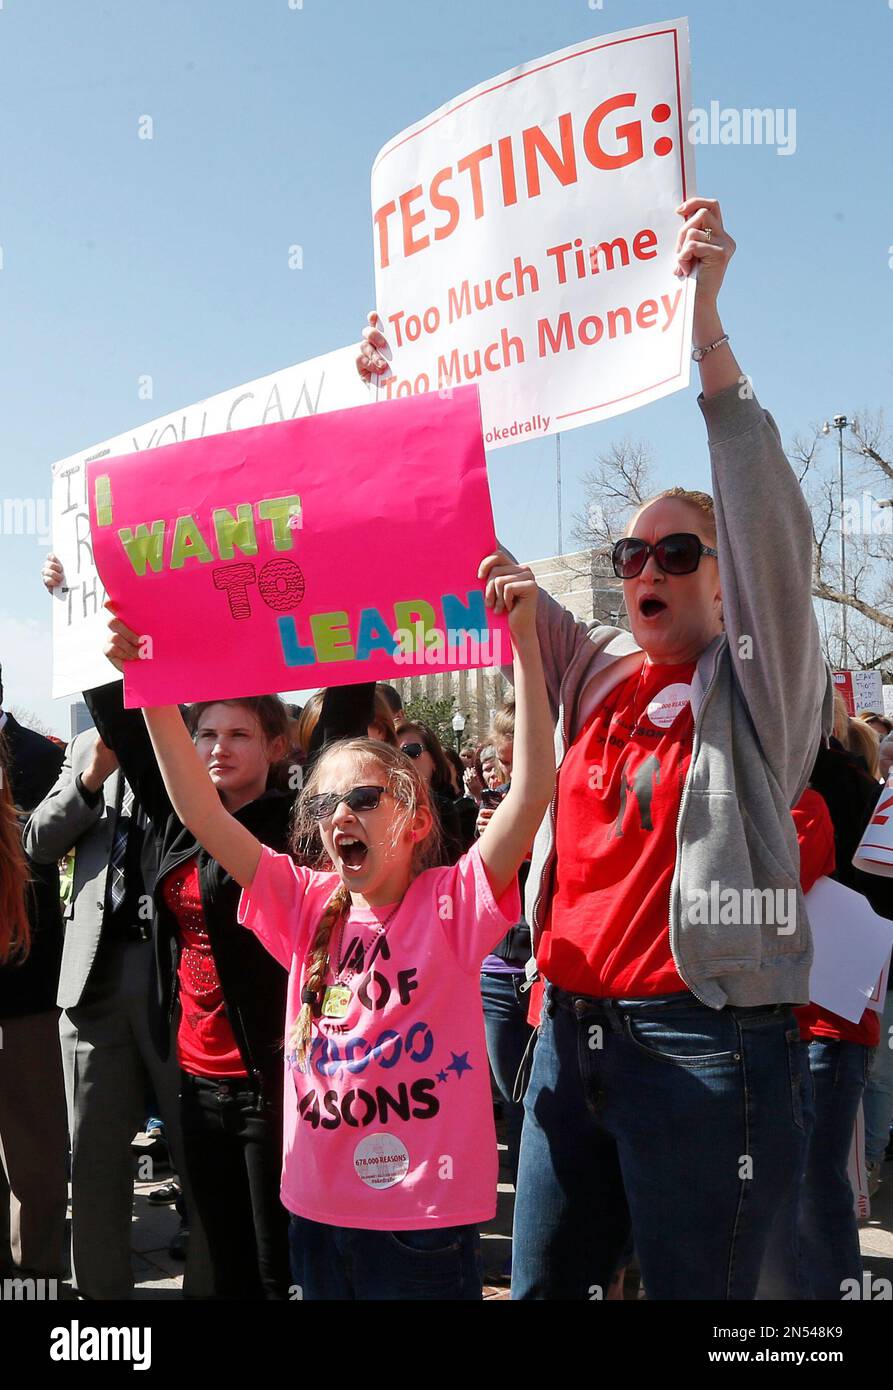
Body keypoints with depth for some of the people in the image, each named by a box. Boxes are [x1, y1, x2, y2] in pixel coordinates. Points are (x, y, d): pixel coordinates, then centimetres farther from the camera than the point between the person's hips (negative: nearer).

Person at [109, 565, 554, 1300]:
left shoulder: (452, 902, -8)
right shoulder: (310, 906, 3)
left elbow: (534, 790, -21)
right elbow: (202, 814, -3)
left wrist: (523, 639, -27)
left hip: (426, 1215, -4)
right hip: (319, 1209, 4)